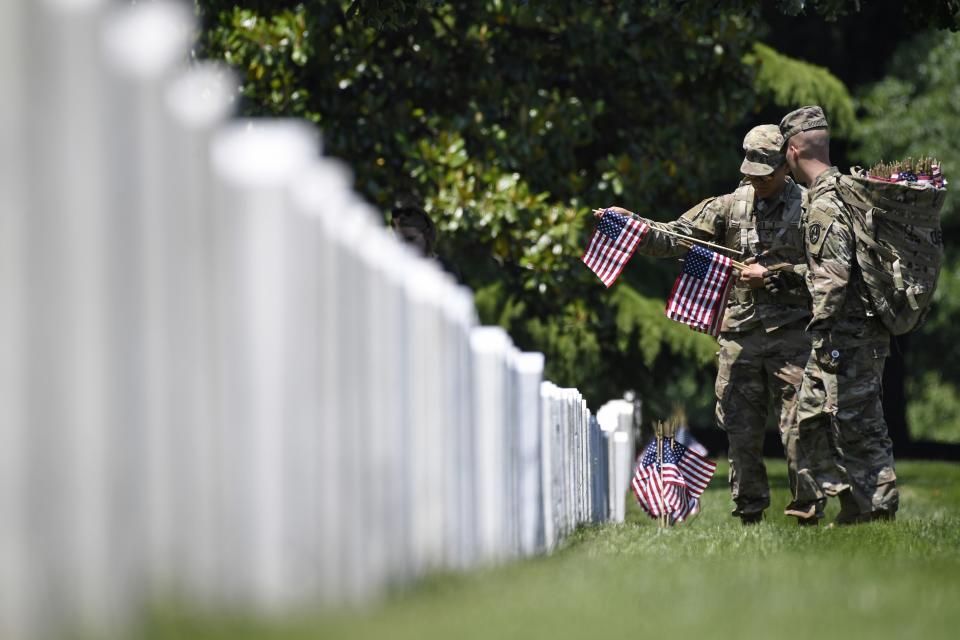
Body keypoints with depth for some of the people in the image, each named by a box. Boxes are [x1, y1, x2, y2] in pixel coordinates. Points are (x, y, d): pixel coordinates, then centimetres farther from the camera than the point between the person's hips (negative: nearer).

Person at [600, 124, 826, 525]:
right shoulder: (732, 206, 10)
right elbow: (678, 238, 8)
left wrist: (773, 276, -13)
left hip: (790, 332, -4)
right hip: (740, 333, 4)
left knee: (797, 424, -7)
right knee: (740, 429, 6)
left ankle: (807, 507, -1)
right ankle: (749, 511, 15)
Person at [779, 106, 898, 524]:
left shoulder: (825, 203, -16)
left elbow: (833, 275, -23)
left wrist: (821, 333, -20)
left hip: (847, 333, -10)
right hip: (862, 331, 10)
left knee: (857, 426, -6)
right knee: (811, 417, 15)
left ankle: (879, 513, -2)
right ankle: (852, 506, 17)